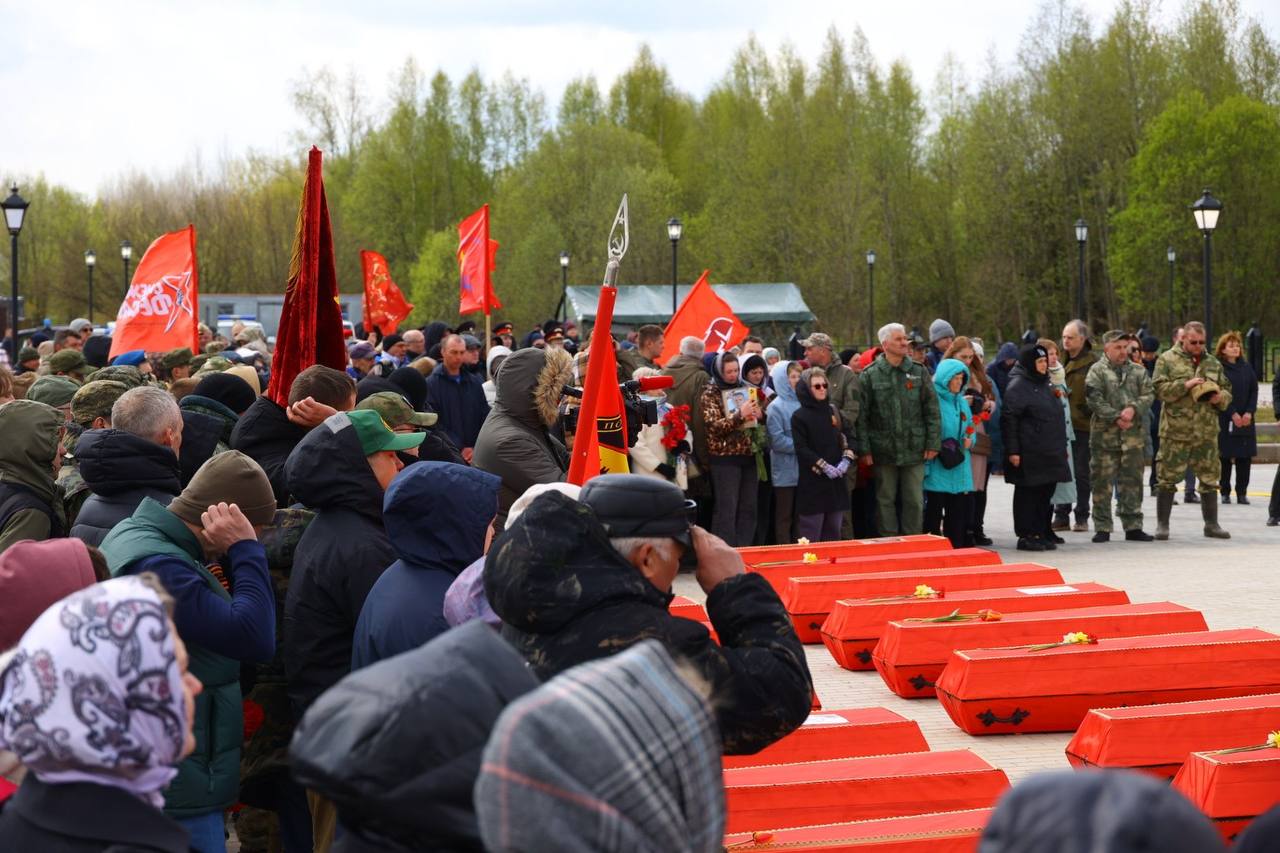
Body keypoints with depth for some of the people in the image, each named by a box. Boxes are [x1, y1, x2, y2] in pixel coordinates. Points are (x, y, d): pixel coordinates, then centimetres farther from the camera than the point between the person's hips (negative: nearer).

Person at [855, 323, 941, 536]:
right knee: (885, 501, 5)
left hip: (914, 451, 1)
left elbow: (932, 410, 6)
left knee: (915, 501, 5)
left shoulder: (919, 372, 6)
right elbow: (861, 416, -2)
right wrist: (864, 449, -7)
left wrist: (933, 444, -1)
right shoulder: (870, 375, 0)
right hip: (883, 451, -1)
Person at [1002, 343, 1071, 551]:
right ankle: (1026, 536, 2)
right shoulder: (1017, 386, -9)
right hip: (1029, 454, -8)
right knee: (1028, 494, -3)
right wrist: (1012, 450, -20)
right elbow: (1009, 420, -14)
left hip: (1049, 454, 8)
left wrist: (1062, 446, 23)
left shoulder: (1043, 384, 18)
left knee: (1046, 494, 10)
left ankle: (1042, 533, 17)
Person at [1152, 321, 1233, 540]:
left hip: (1207, 431, 4)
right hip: (1175, 431, -4)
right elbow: (1159, 389, -10)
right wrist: (1185, 385, -19)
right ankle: (1162, 524, 8)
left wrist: (1220, 398, -4)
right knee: (1167, 478, -1)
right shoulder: (1168, 360, 0)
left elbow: (1227, 391, 18)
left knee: (1210, 479, 7)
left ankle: (1211, 524, 17)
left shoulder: (1213, 363, 14)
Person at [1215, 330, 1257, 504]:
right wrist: (1233, 414, -13)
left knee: (1245, 457, 2)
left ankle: (1242, 492, 8)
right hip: (1224, 419, -4)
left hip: (1245, 419, 4)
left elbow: (1254, 391, 8)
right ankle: (1225, 493, 5)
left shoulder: (1246, 367, 11)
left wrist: (1249, 413, -6)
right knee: (1225, 457, -2)